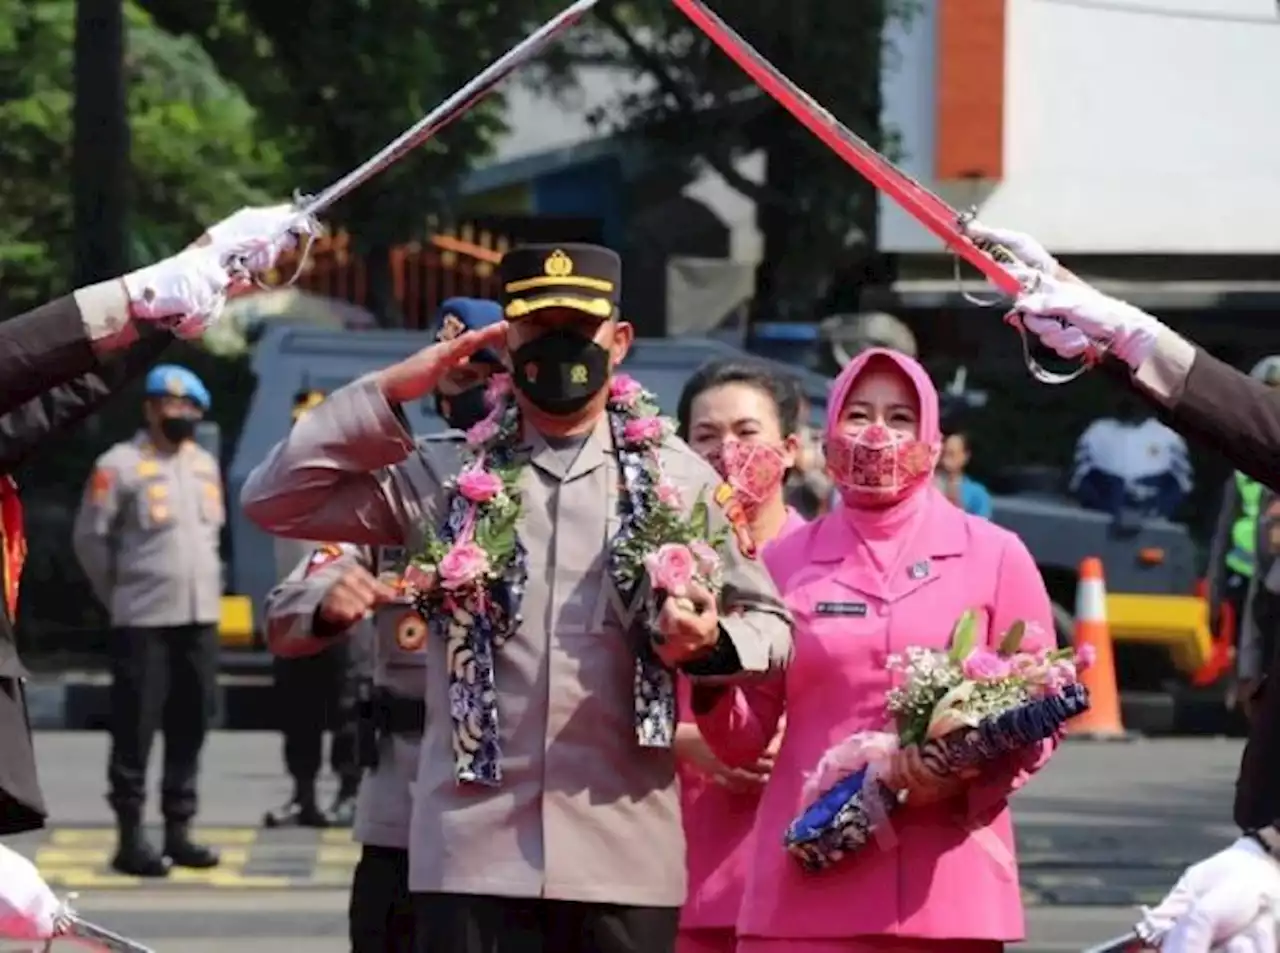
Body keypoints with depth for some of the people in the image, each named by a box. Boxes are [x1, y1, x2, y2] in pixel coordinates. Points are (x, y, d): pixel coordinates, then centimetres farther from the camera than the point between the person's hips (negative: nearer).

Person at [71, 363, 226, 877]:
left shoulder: (205, 465, 13)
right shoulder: (121, 465, -8)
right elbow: (89, 537, -5)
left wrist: (203, 588, 15)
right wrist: (118, 595, 0)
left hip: (200, 617, 7)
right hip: (143, 621, -7)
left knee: (190, 727, 8)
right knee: (135, 729, -4)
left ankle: (178, 830, 15)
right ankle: (131, 838, -2)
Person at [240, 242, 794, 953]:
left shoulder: (676, 478, 9)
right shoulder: (449, 477, 9)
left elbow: (770, 624, 13)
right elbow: (274, 499, 5)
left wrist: (709, 643, -10)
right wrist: (392, 393, -1)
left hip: (625, 858, 0)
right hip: (475, 856, 0)